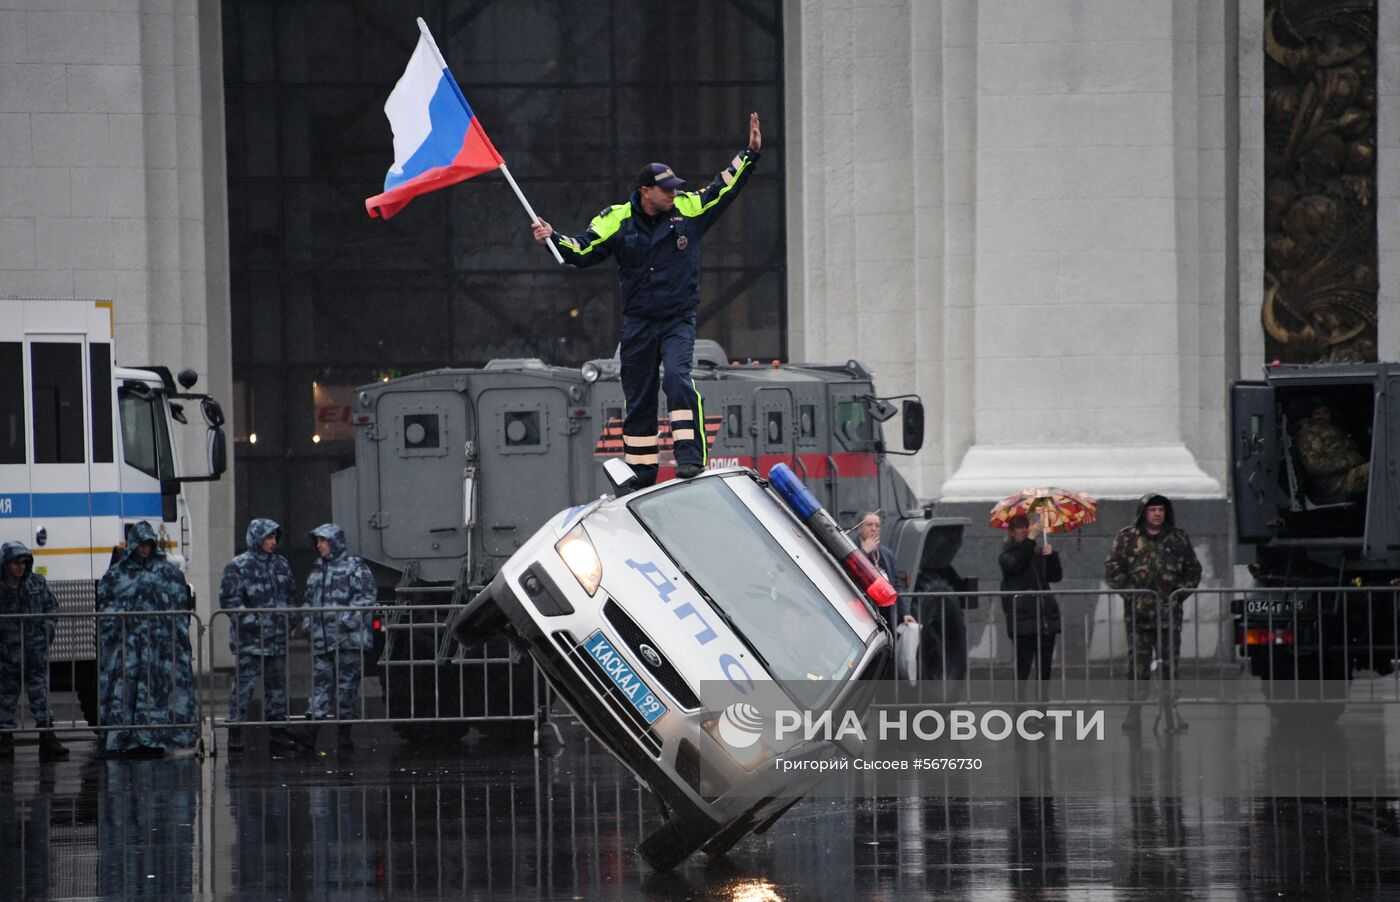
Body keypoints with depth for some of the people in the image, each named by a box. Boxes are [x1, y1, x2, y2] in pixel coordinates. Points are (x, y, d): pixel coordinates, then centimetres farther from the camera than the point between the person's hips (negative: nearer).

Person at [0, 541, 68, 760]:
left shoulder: (37, 583, 3)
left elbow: (52, 607, 14)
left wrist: (48, 630, 2)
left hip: (35, 650, 1)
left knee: (40, 694, 0)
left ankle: (47, 738, 1)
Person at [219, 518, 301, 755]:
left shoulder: (281, 564, 13)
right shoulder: (239, 567, -7)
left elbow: (291, 595, 24)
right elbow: (228, 600, -10)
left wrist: (288, 619, 11)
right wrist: (251, 621, -16)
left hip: (277, 637, 6)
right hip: (250, 639, -6)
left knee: (277, 684, 10)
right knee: (245, 683, -8)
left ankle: (278, 733, 17)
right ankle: (235, 733, -4)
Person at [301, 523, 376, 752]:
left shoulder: (354, 566, -2)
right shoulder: (317, 569, 19)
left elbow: (368, 595, -8)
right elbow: (308, 598, 28)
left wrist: (349, 618, -17)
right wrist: (307, 621, 11)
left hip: (348, 638, -5)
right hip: (322, 639, 5)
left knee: (347, 685, 0)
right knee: (320, 682, -1)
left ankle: (345, 731, 6)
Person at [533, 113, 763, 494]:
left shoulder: (689, 210, 0)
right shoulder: (617, 221, -2)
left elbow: (724, 187, 8)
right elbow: (583, 251, 0)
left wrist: (750, 154, 2)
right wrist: (553, 239, -16)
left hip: (678, 320, -2)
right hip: (638, 323, 2)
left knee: (678, 378, -25)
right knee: (638, 398, 8)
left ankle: (690, 457, -25)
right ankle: (642, 471, 18)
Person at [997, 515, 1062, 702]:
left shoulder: (1039, 552, 15)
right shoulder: (1007, 554, 2)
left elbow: (1056, 576, 10)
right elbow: (1016, 564, -21)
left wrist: (1051, 555, -5)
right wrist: (1030, 539, -25)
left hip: (1046, 616, 5)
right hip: (1023, 618, -5)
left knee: (1045, 666, 6)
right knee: (1023, 666, -9)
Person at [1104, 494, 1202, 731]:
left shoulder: (1179, 538, 11)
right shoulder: (1127, 538, 4)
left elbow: (1193, 569, 15)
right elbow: (1112, 569, 0)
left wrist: (1181, 593, 2)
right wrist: (1130, 592, -10)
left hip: (1169, 613, 2)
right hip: (1138, 614, -2)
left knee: (1170, 664, 5)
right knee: (1138, 665, -4)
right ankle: (1134, 713, -1)